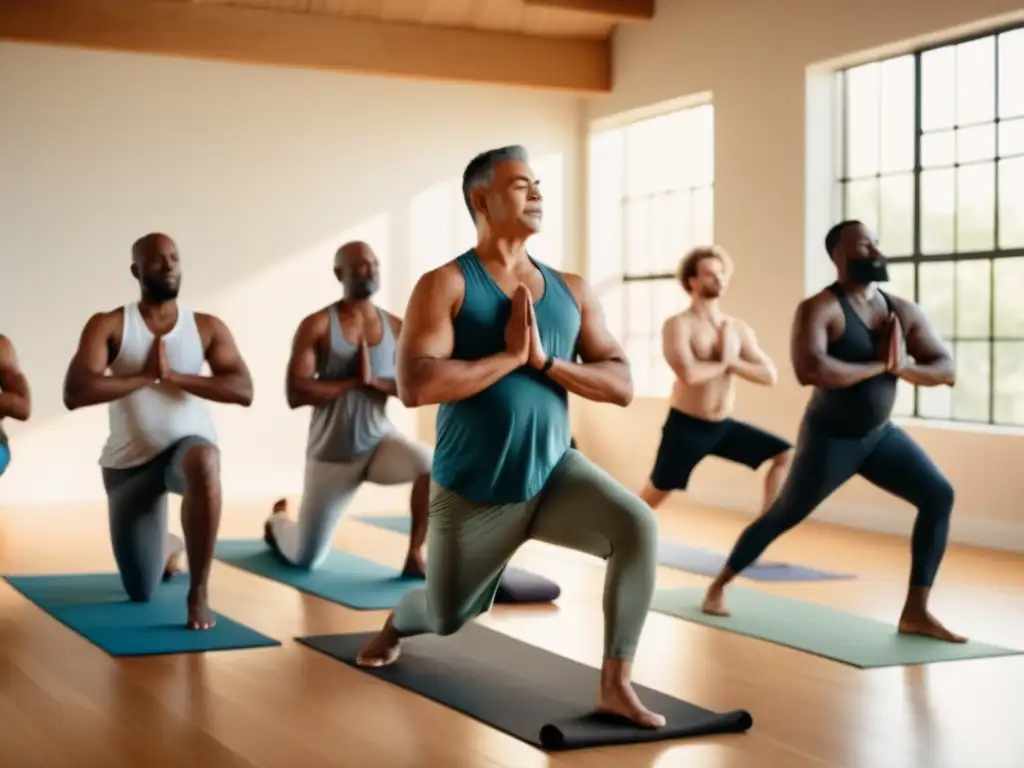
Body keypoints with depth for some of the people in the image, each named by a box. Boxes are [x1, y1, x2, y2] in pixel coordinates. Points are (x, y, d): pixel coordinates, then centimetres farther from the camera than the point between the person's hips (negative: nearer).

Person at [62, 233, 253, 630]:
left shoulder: (208, 327, -2)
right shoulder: (108, 325, -7)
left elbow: (244, 391, -14)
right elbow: (74, 393, -20)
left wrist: (174, 375, -21)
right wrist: (146, 375, -19)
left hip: (188, 444, -1)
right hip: (129, 463, 1)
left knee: (203, 461, -42)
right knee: (141, 593, 6)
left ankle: (198, 594, -30)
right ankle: (169, 546, 47)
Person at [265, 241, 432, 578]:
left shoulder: (396, 327, -1)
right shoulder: (317, 325, -11)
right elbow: (296, 393, -19)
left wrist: (375, 382, -22)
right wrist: (354, 382, -17)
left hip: (379, 441, 2)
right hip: (332, 454, -2)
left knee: (433, 466, -32)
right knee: (305, 560, 9)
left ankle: (414, 557, -13)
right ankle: (277, 521, 46)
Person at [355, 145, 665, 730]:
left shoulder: (572, 291, 0)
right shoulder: (446, 285, -13)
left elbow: (622, 384, -4)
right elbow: (414, 386, -25)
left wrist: (544, 361, -18)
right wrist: (509, 356, -21)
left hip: (555, 474, 3)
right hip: (473, 493, -2)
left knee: (639, 526, -26)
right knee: (447, 619, 17)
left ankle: (615, 685, -14)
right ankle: (396, 625, 56)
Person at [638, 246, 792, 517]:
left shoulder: (739, 329, 6)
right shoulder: (678, 325, -12)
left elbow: (770, 376, -2)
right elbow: (688, 374, -28)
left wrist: (732, 361, -15)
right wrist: (723, 363, -11)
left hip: (723, 425, 6)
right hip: (686, 426, -6)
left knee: (785, 455, 0)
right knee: (651, 498, 0)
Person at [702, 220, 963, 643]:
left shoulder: (904, 311, 0)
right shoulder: (819, 308, -19)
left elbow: (947, 370, -3)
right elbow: (809, 370, -36)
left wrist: (902, 367, -23)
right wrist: (878, 365, -28)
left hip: (881, 434, 6)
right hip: (830, 437, -6)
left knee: (939, 496, -9)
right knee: (783, 516, 5)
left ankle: (915, 612, -4)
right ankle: (718, 586, 28)